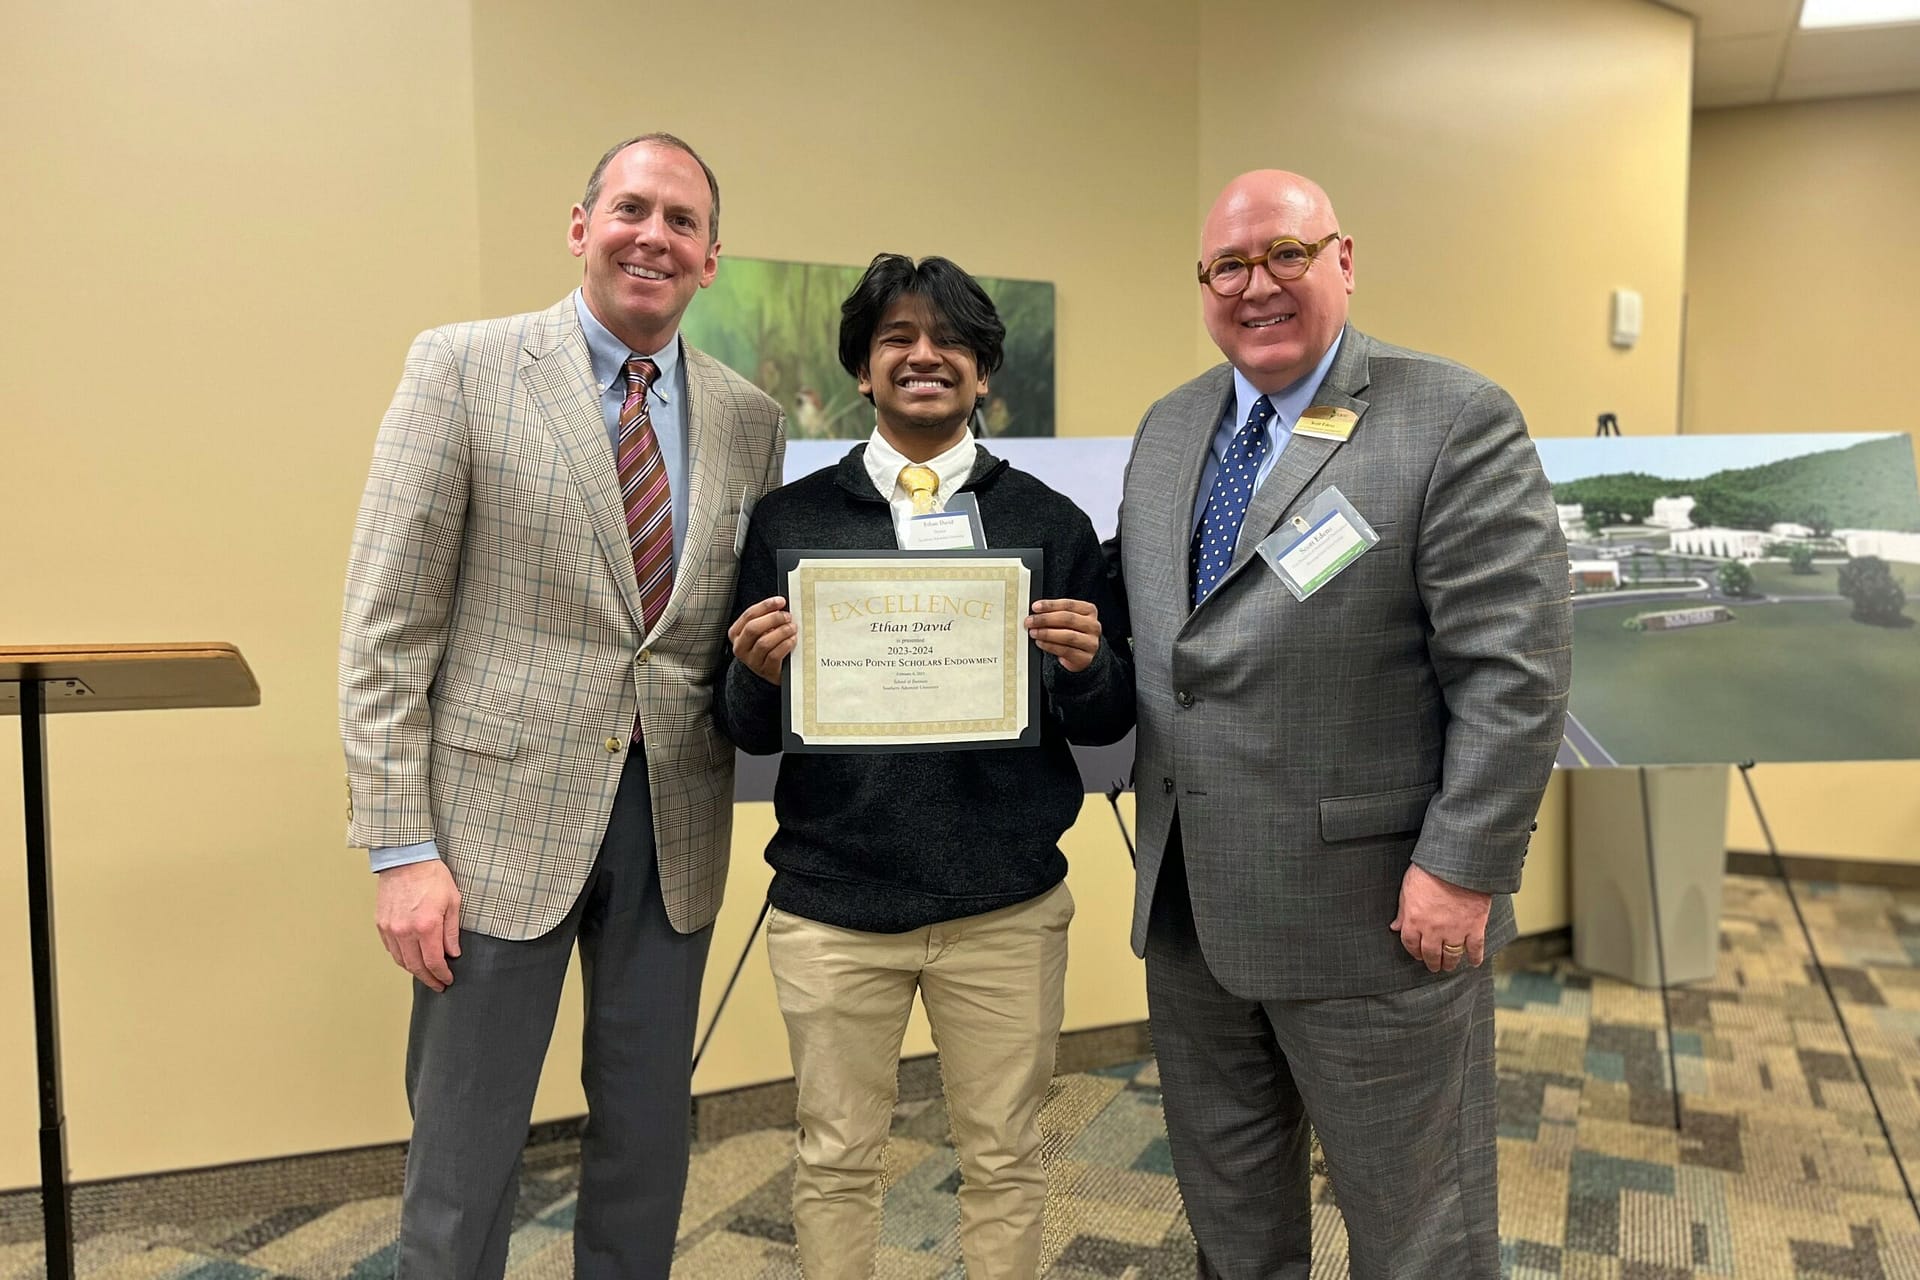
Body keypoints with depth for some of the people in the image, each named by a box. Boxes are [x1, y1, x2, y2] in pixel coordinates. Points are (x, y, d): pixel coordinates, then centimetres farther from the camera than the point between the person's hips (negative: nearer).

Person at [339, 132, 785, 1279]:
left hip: (676, 828, 4)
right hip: (503, 816, -3)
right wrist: (403, 847, -10)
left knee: (648, 1142, 16)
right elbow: (387, 627, -7)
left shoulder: (753, 420, 7)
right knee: (464, 1155, 8)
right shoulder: (463, 367, -4)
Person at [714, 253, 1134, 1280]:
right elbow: (748, 728, 4)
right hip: (832, 900, 0)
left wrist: (1084, 664, -17)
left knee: (1003, 1160, 15)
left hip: (1006, 904, 0)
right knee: (836, 1161, 15)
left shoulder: (1050, 523, 3)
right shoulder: (790, 520, 3)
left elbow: (1108, 722, 4)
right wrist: (760, 672, -17)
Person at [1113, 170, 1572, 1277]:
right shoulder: (1168, 429, 10)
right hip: (1188, 906, 6)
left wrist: (1462, 870, -17)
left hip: (1375, 910, -6)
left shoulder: (1458, 423, -11)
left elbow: (1516, 670, -15)